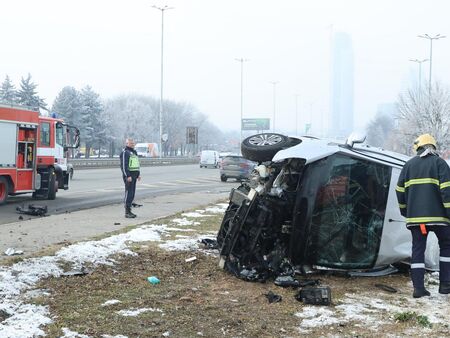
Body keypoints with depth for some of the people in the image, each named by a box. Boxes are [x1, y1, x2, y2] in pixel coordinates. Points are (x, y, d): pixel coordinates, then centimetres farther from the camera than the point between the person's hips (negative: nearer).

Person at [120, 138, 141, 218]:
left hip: (134, 175, 9)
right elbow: (123, 165, -16)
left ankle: (129, 210, 14)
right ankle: (127, 212, -8)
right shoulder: (125, 152, -10)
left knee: (132, 193, 9)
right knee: (129, 193, -10)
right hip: (128, 175, -9)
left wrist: (138, 174, 18)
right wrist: (128, 176, -21)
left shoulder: (134, 152, 19)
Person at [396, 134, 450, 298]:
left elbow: (400, 190, 12)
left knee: (418, 249, 6)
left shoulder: (409, 165, 12)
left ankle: (418, 287, 0)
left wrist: (405, 211, 24)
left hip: (415, 216, 3)